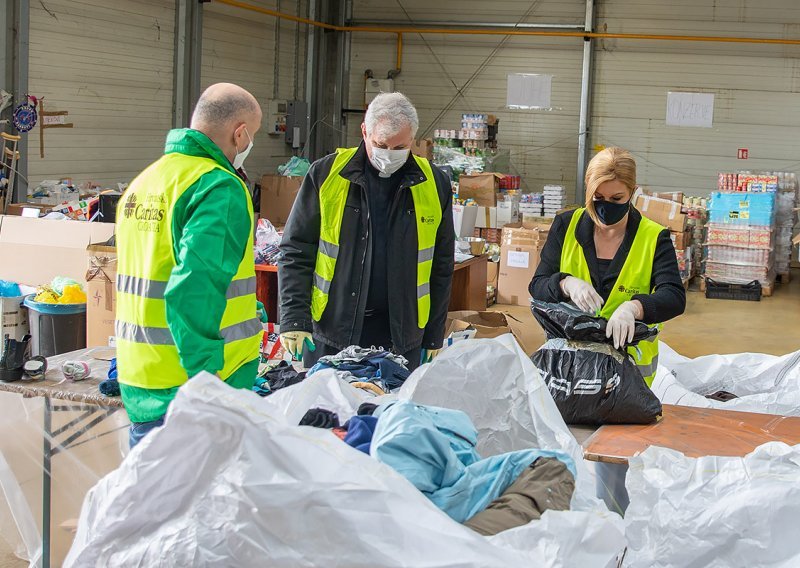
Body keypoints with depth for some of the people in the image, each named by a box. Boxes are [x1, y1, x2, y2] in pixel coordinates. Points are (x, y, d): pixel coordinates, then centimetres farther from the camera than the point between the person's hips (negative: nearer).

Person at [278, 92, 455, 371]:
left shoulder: (435, 184, 3)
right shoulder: (325, 174, -3)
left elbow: (441, 267, 9)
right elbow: (295, 252, 0)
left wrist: (434, 337, 8)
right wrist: (294, 319, -10)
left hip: (402, 337, 1)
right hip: (331, 330, -1)